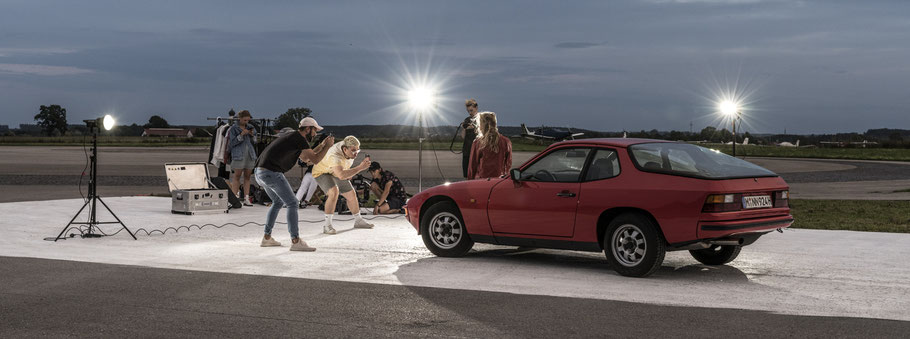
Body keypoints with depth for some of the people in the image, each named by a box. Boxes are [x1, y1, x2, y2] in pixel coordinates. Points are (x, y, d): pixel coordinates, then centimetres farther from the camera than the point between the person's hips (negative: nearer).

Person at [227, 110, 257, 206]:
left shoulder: (250, 127, 13)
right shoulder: (234, 128, -2)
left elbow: (254, 141, 17)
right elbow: (232, 143, -8)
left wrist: (252, 135, -3)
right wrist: (241, 135, -16)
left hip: (250, 154, 5)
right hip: (238, 154, -5)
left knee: (247, 176, 3)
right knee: (237, 176, -5)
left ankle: (246, 199, 3)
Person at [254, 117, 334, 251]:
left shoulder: (293, 138, 24)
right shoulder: (299, 139, -6)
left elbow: (306, 158, 34)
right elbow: (315, 159, -6)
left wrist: (322, 145, 31)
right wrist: (328, 146, 7)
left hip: (260, 173, 10)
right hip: (272, 173, -10)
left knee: (278, 202, 25)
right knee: (292, 203, -6)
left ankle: (267, 238, 26)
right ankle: (295, 241, -12)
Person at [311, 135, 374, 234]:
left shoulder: (349, 146, -18)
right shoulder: (335, 156, -44)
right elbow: (341, 175, -59)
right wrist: (360, 168, -57)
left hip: (337, 172, 8)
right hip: (322, 172, -8)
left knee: (351, 195, 10)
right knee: (334, 192, -32)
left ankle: (358, 220, 33)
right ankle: (327, 225, -26)